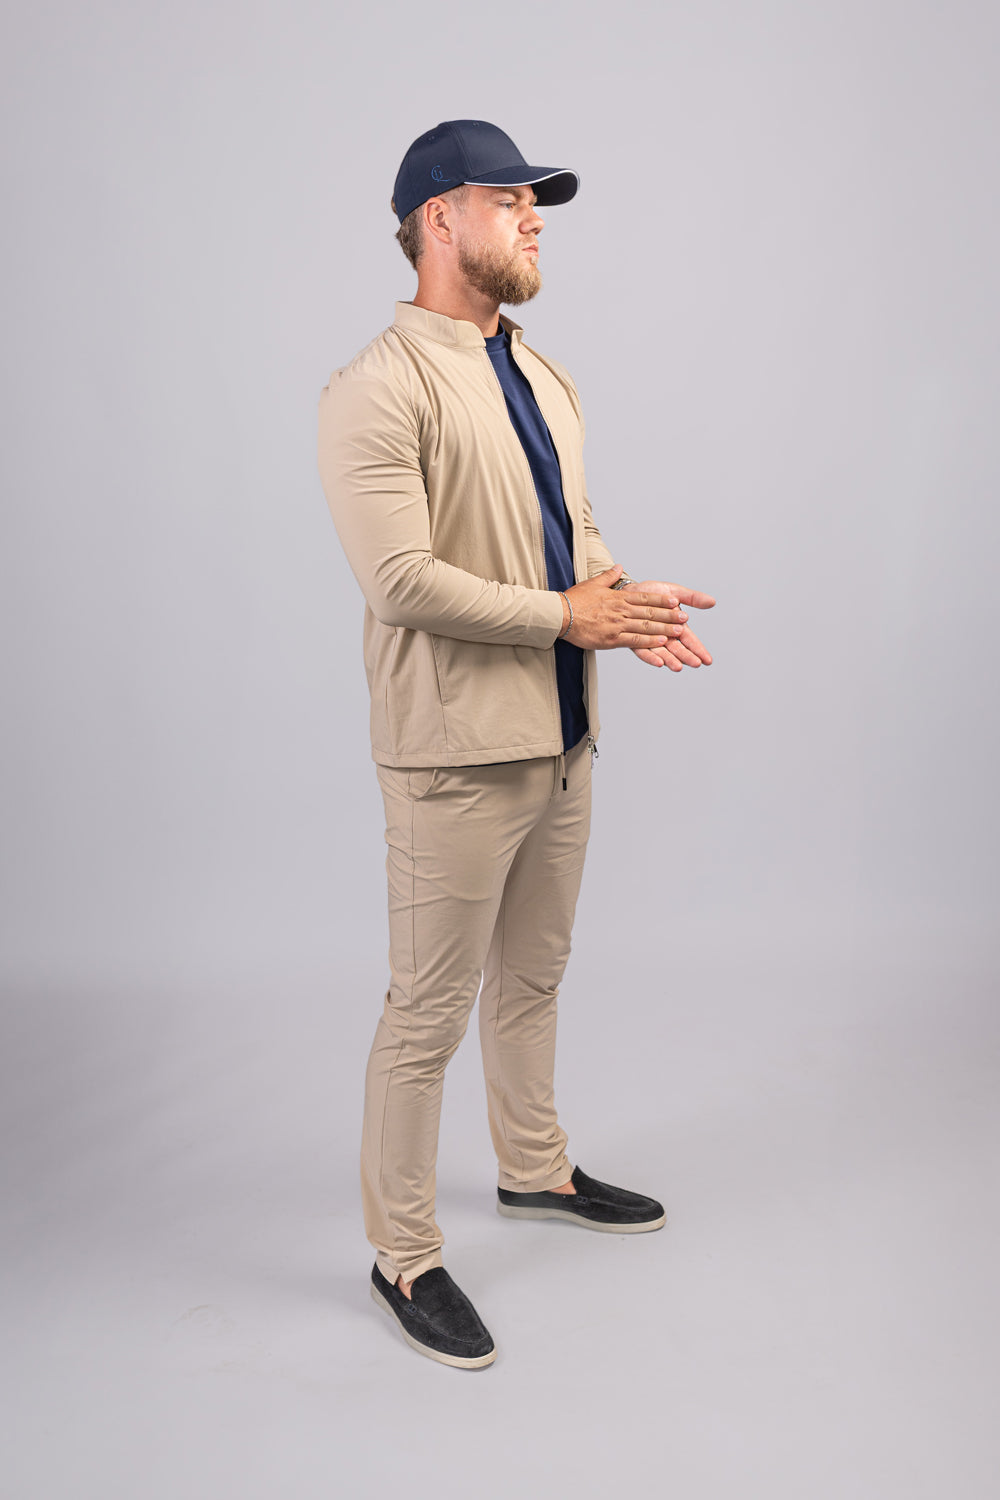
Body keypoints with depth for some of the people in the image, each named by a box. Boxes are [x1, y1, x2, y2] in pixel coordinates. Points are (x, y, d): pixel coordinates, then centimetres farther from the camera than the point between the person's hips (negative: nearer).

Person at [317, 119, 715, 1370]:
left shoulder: (546, 379, 14)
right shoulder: (379, 389, -14)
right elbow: (399, 579, -22)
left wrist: (625, 600, -3)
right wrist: (567, 617, -17)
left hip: (560, 739, 8)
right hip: (456, 751, -8)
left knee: (531, 979, 23)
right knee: (428, 1012, 3)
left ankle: (534, 1170, 43)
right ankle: (402, 1257, 20)